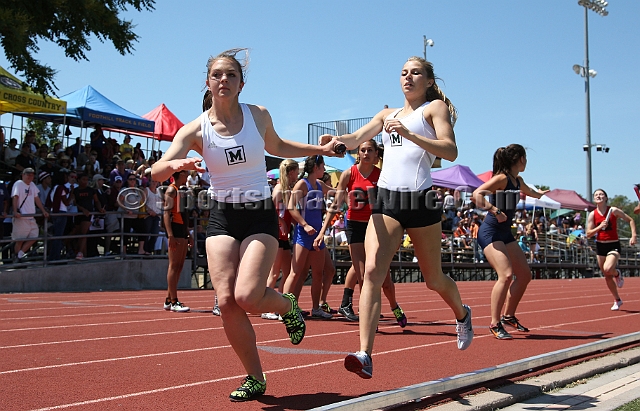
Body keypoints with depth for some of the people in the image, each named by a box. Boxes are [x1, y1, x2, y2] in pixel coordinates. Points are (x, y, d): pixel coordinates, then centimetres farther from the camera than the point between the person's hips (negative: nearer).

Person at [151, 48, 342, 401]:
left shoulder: (258, 115, -1)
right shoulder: (195, 130, -5)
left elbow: (276, 147, 22)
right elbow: (156, 172, -16)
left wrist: (319, 149, 15)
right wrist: (176, 165, -38)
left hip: (260, 215, -1)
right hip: (222, 217, 1)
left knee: (247, 296, -20)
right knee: (226, 301, -11)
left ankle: (288, 306, 17)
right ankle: (254, 377, 8)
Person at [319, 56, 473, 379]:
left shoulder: (435, 107, 6)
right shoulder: (388, 114, 22)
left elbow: (450, 151, -9)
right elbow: (355, 139, 9)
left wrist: (409, 133, -21)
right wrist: (334, 140, -14)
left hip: (420, 198, -3)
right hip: (387, 198, 4)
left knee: (433, 279, 11)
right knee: (372, 271, -16)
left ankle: (462, 314, 44)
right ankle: (365, 355, -22)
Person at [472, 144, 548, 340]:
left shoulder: (517, 181, 12)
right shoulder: (502, 178, -15)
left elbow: (530, 192, 38)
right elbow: (477, 194, -29)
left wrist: (541, 194, 57)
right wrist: (496, 211, -32)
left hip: (505, 233, 10)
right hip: (490, 233, -10)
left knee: (524, 275, 11)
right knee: (506, 275, -23)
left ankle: (509, 316, 25)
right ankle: (495, 324, -15)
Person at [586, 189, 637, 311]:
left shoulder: (614, 210, -8)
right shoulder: (592, 215, -2)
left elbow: (630, 220, 1)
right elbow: (588, 234, -4)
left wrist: (633, 236, -10)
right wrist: (599, 226, -20)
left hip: (613, 246, -3)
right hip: (600, 246, 4)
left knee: (607, 269, -28)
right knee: (607, 277, 9)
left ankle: (617, 273, 9)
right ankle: (617, 300, 26)